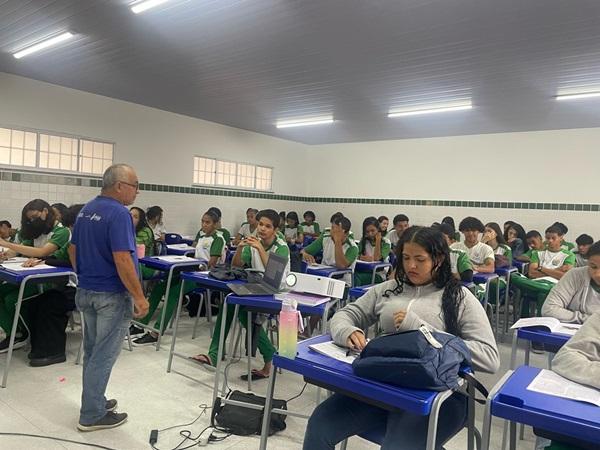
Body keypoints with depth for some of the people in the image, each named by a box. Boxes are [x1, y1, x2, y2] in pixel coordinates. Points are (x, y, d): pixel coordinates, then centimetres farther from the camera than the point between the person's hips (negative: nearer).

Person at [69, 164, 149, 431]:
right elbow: (122, 260, -27)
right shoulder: (119, 214, -21)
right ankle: (92, 415, 14)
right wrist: (139, 297, -21)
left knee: (92, 352, 19)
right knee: (103, 355, 3)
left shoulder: (86, 210, 8)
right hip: (111, 295, -9)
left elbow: (73, 250, 15)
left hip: (86, 291, 9)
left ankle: (94, 401, 33)